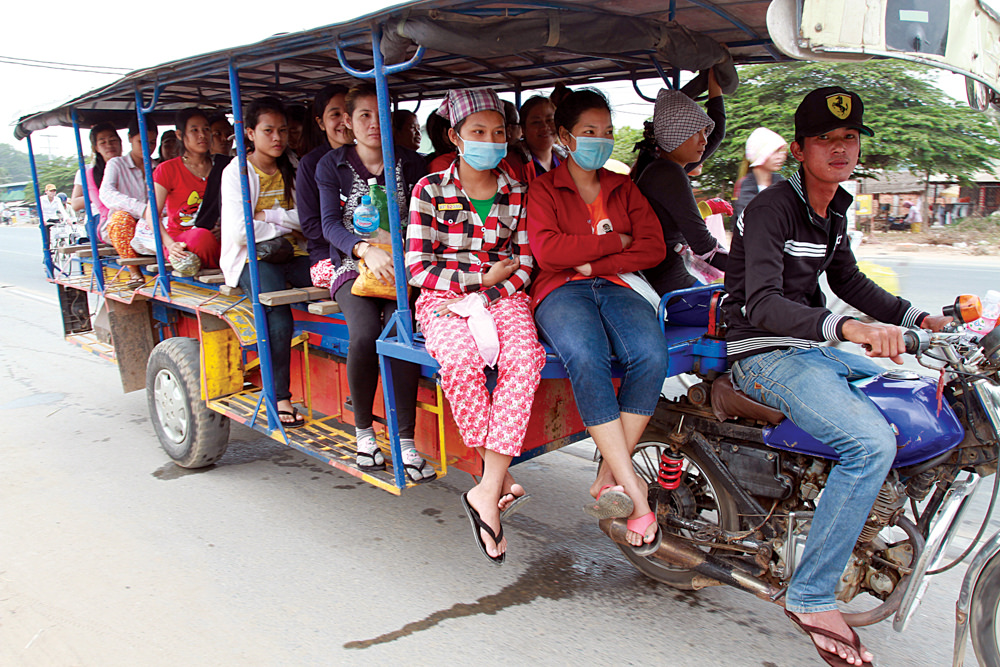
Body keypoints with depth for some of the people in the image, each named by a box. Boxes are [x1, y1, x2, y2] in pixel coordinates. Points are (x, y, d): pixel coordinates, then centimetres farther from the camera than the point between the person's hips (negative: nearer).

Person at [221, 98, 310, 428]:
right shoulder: (236, 171, 1)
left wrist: (269, 215, -10)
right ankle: (279, 396, -25)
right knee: (278, 311, -33)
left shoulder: (292, 170, 16)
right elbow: (240, 232, -11)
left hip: (291, 255, 4)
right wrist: (286, 225, -4)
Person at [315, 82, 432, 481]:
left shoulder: (410, 163, 9)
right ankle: (363, 430, -9)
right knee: (364, 334, -30)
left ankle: (405, 440, -26)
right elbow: (330, 223, -5)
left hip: (399, 267, 1)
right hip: (352, 267, 0)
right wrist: (366, 249, -25)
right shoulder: (332, 165, 7)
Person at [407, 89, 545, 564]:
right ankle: (501, 476, -17)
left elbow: (523, 266, 7)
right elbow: (418, 267, -3)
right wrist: (481, 276, -10)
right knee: (460, 361, -35)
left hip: (501, 295, 2)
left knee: (524, 359, -31)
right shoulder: (430, 190, 2)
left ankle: (487, 490, -27)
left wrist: (481, 298, -10)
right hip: (442, 297, -2)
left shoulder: (517, 194, 10)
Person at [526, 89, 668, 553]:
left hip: (615, 286, 3)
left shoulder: (624, 188, 24)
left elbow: (654, 247, 10)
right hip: (560, 291, -3)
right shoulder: (543, 189, 13)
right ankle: (633, 492, -34)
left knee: (650, 354, -32)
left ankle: (609, 477, -23)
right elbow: (547, 250, -6)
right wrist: (615, 241, 0)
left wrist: (594, 264, -3)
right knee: (586, 358, -37)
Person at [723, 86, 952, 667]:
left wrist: (918, 318, 14)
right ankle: (811, 596, -15)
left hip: (817, 346, 9)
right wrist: (845, 327, -42)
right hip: (764, 354, -9)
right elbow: (761, 304, -28)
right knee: (872, 443, -28)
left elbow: (847, 280, 25)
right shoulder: (773, 209, -16)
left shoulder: (834, 209, 12)